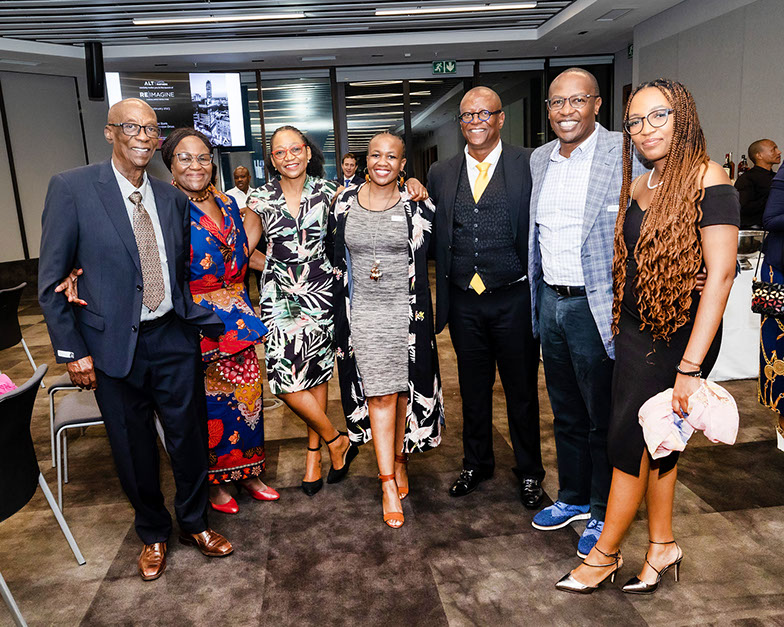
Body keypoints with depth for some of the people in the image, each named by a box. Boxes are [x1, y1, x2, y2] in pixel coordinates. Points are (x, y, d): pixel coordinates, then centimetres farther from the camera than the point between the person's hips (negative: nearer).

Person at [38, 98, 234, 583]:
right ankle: (153, 533, 38)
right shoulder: (71, 188, -7)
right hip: (114, 345, -2)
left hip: (175, 340, 3)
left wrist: (212, 321, 5)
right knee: (134, 450, 13)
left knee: (190, 438, 12)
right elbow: (52, 278, -5)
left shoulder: (173, 199, 5)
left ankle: (195, 522, 37)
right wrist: (72, 351, -7)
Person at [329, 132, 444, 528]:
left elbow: (425, 256, 8)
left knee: (404, 390, 9)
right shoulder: (344, 203, 4)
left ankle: (399, 461, 31)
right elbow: (336, 257, 13)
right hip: (363, 312, 0)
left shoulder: (416, 206, -1)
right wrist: (347, 288, 10)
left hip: (406, 311, 0)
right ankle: (388, 484, 6)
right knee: (379, 394, -1)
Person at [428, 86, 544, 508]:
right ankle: (476, 464, 37)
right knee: (473, 389, 17)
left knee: (522, 390, 11)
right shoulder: (440, 174, 8)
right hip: (464, 302, 3)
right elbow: (434, 238, 11)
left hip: (513, 298, -3)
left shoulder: (529, 165, -2)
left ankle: (529, 472, 31)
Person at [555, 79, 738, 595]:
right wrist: (619, 328, 4)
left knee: (630, 442, 0)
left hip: (681, 337, -7)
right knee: (653, 443, 15)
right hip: (635, 332, 7)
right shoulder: (637, 187, 9)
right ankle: (663, 546, 32)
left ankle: (605, 555, 19)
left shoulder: (707, 178, -14)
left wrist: (691, 367, -23)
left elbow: (721, 273, -20)